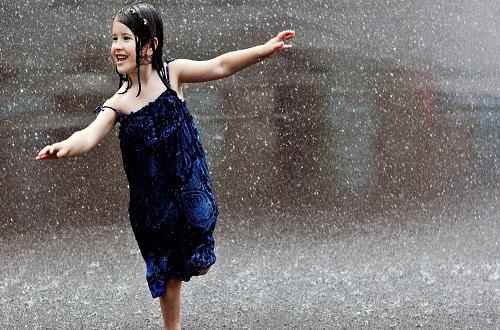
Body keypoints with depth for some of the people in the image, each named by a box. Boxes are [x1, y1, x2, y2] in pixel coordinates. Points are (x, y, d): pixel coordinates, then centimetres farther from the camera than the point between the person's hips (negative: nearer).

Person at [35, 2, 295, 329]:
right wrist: (66, 146, -48)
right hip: (152, 200, 0)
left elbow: (221, 66, -15)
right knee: (167, 275, 12)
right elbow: (91, 134, -25)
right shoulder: (118, 103, -11)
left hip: (190, 187, 0)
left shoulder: (172, 73, -9)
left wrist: (267, 48, -25)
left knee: (198, 264, 10)